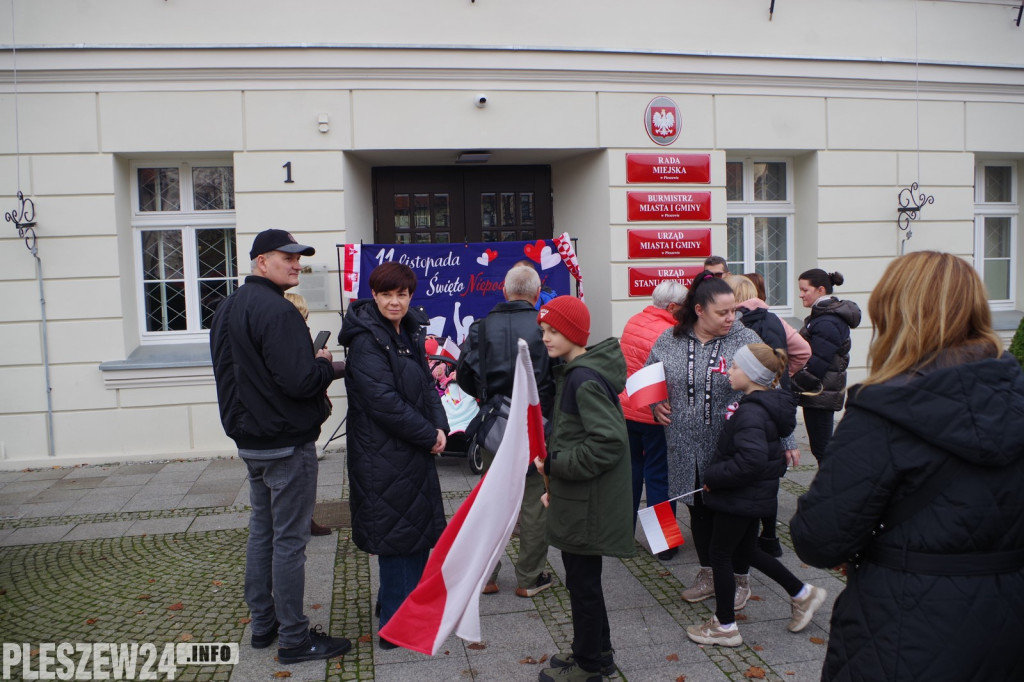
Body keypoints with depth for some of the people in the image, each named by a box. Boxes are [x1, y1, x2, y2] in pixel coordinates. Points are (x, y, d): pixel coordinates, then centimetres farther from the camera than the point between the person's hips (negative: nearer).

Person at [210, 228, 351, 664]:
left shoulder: (228, 309, 12)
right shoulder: (277, 311, -20)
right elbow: (300, 381, -27)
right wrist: (324, 364, -7)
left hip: (250, 439, 10)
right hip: (287, 444, -10)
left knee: (262, 530, 17)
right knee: (289, 540, -1)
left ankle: (263, 624, 29)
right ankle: (294, 639, 9)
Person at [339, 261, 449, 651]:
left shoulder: (411, 333, 10)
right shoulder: (366, 340, -16)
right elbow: (383, 400, -23)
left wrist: (439, 427, -4)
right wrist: (428, 435, -16)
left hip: (415, 450, 9)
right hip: (383, 454, -9)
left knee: (421, 527, 18)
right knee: (397, 532, -2)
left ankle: (401, 603, 36)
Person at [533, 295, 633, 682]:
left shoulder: (585, 379, -22)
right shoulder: (574, 372, 9)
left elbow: (609, 441, -26)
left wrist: (555, 464, -19)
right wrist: (555, 469, 15)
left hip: (588, 502, -9)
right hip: (578, 498, 10)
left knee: (582, 580, 5)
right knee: (583, 577, 20)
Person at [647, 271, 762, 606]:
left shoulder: (745, 340, -8)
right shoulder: (670, 341, -1)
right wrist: (656, 405, -2)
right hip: (687, 449, 3)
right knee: (699, 510, 17)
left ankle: (737, 578, 31)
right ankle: (708, 575, 36)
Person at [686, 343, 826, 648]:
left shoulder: (751, 413, -26)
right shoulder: (766, 404, 5)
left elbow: (750, 461, -35)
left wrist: (712, 476, -22)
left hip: (741, 498, -10)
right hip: (756, 495, 10)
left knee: (720, 554, 6)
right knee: (745, 551, 24)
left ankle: (725, 626, 19)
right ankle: (803, 593, 33)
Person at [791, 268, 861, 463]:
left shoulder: (827, 323, -19)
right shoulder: (824, 315, 13)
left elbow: (816, 364, -22)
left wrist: (793, 384, -14)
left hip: (820, 395, -10)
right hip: (824, 393, 10)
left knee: (821, 448, -3)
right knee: (823, 448, 16)